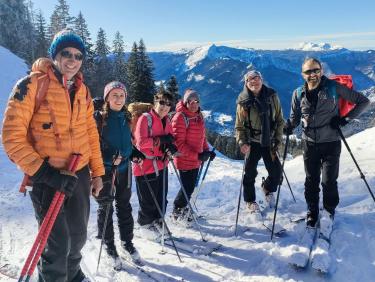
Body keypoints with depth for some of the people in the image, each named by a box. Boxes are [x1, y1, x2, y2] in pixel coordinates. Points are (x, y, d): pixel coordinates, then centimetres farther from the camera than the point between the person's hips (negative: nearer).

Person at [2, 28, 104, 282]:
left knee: (78, 236, 19)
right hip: (48, 178, -5)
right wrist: (44, 173, -20)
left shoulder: (82, 90, 8)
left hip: (80, 174, 6)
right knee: (58, 243, 0)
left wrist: (97, 172, 11)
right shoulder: (32, 84, -11)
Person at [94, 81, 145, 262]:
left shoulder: (126, 117, 6)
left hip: (123, 169, 5)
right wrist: (110, 159, -24)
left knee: (124, 206, 15)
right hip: (104, 170, -5)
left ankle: (127, 241, 30)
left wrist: (134, 153, -1)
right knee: (106, 208, 7)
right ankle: (109, 245, 25)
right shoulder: (98, 118, -11)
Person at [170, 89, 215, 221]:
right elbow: (179, 142, -20)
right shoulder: (180, 117, -16)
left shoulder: (199, 116, 8)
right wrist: (197, 155, -23)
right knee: (187, 187, 1)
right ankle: (177, 211, 22)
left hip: (196, 159, 7)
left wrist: (207, 151, 6)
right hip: (184, 160, -7)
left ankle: (182, 208, 36)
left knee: (191, 186, 17)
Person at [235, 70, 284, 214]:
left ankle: (268, 189, 37)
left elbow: (279, 120, 4)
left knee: (276, 172, 3)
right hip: (252, 142, -2)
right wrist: (242, 142, -15)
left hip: (269, 141, 2)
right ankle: (250, 201, 25)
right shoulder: (243, 102, -7)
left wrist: (278, 139, -1)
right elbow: (239, 126, -2)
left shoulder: (272, 96, -3)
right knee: (250, 173, 3)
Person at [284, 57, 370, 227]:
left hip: (331, 144, -2)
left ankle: (329, 211, 28)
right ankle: (312, 212, 31)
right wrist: (289, 126, -9)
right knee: (311, 181, 12)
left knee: (329, 181, 2)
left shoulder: (334, 87, -8)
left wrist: (345, 119, -12)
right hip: (309, 144, 3)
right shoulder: (298, 93, 0)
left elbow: (363, 101, -2)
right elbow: (295, 116, 13)